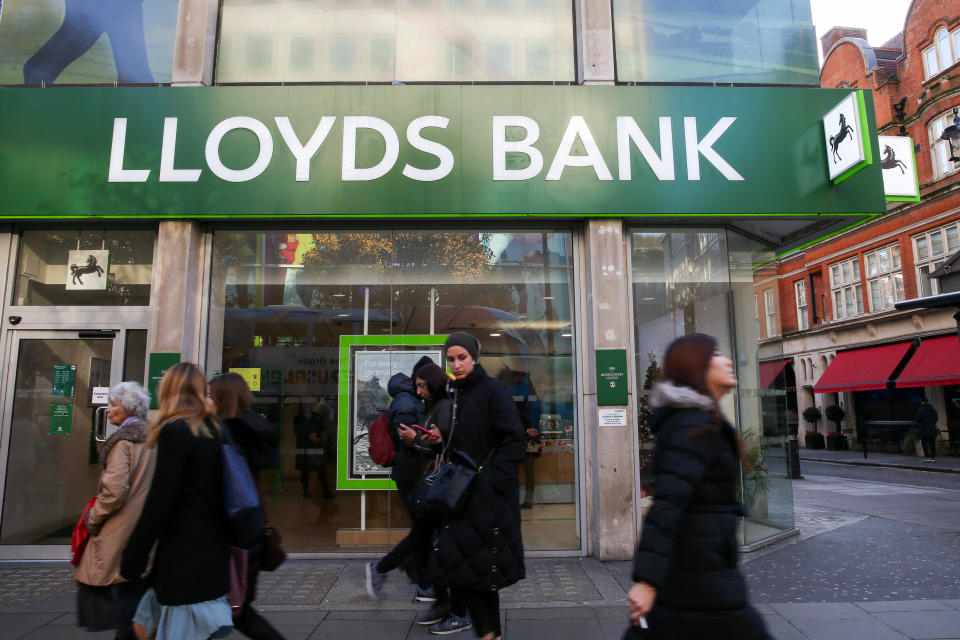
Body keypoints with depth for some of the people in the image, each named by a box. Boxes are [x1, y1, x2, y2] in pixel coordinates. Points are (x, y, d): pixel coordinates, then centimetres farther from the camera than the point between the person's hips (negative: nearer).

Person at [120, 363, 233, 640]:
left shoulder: (175, 432, -13)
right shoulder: (213, 431, 10)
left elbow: (160, 502, -15)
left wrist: (133, 557, -7)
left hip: (185, 554, -8)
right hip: (211, 550, 8)